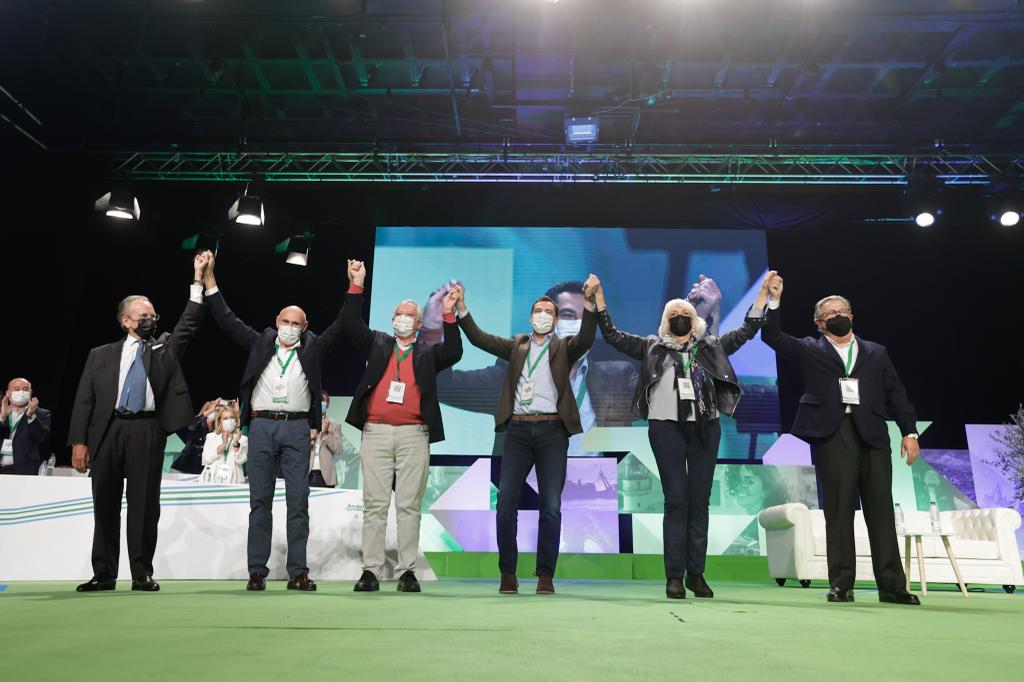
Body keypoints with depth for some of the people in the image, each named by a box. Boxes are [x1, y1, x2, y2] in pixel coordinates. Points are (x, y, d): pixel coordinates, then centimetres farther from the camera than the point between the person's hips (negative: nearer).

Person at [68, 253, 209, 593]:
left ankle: (142, 573, 5)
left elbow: (189, 322, 6)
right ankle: (104, 574, 15)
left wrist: (198, 279, -1)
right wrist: (78, 441, 0)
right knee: (105, 504, 5)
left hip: (147, 431, -1)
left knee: (144, 503, -1)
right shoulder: (101, 355, 15)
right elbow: (83, 400, 10)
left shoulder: (165, 347, 16)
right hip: (107, 431, 1)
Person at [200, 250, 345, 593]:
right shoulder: (261, 343, 12)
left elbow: (340, 326, 5)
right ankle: (257, 571, 10)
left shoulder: (312, 348, 10)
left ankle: (298, 572, 4)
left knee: (298, 501, -1)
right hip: (261, 426, 1)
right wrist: (209, 277, 6)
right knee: (260, 500, 4)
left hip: (297, 428, -1)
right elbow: (227, 320, 11)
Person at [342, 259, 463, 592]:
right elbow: (351, 324, 6)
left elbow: (453, 354, -3)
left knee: (409, 505, 1)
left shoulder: (428, 353, 14)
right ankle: (371, 570, 6)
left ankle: (407, 571, 7)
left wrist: (448, 315, -8)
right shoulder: (377, 344, 17)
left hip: (414, 435, -1)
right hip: (376, 432, 1)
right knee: (374, 504, 2)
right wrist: (357, 285, -1)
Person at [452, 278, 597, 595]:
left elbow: (586, 339, -9)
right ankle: (507, 573, 10)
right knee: (506, 503, -2)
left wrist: (589, 303, -23)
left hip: (552, 430, -1)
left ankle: (546, 574, 9)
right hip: (518, 429, 2)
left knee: (551, 506, -2)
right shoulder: (517, 345, 17)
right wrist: (461, 309, -5)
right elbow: (479, 339, 7)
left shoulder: (564, 347, 11)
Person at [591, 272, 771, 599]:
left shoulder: (711, 347, 15)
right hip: (666, 427, -2)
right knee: (676, 499, -4)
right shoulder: (652, 347, 12)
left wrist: (763, 292, 11)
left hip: (705, 427, 2)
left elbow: (747, 330, 17)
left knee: (700, 500, 4)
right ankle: (674, 575, 2)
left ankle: (696, 573, 12)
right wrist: (599, 296, 2)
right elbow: (612, 335, 9)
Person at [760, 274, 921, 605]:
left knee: (881, 511, 2)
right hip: (832, 436, -2)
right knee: (838, 512, -1)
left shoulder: (876, 353, 20)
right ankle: (841, 584, 4)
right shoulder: (809, 350, 14)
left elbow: (896, 394, 15)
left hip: (873, 435, 2)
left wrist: (909, 432, 5)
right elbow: (772, 337, 3)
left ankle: (892, 585, 8)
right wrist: (775, 300, -5)